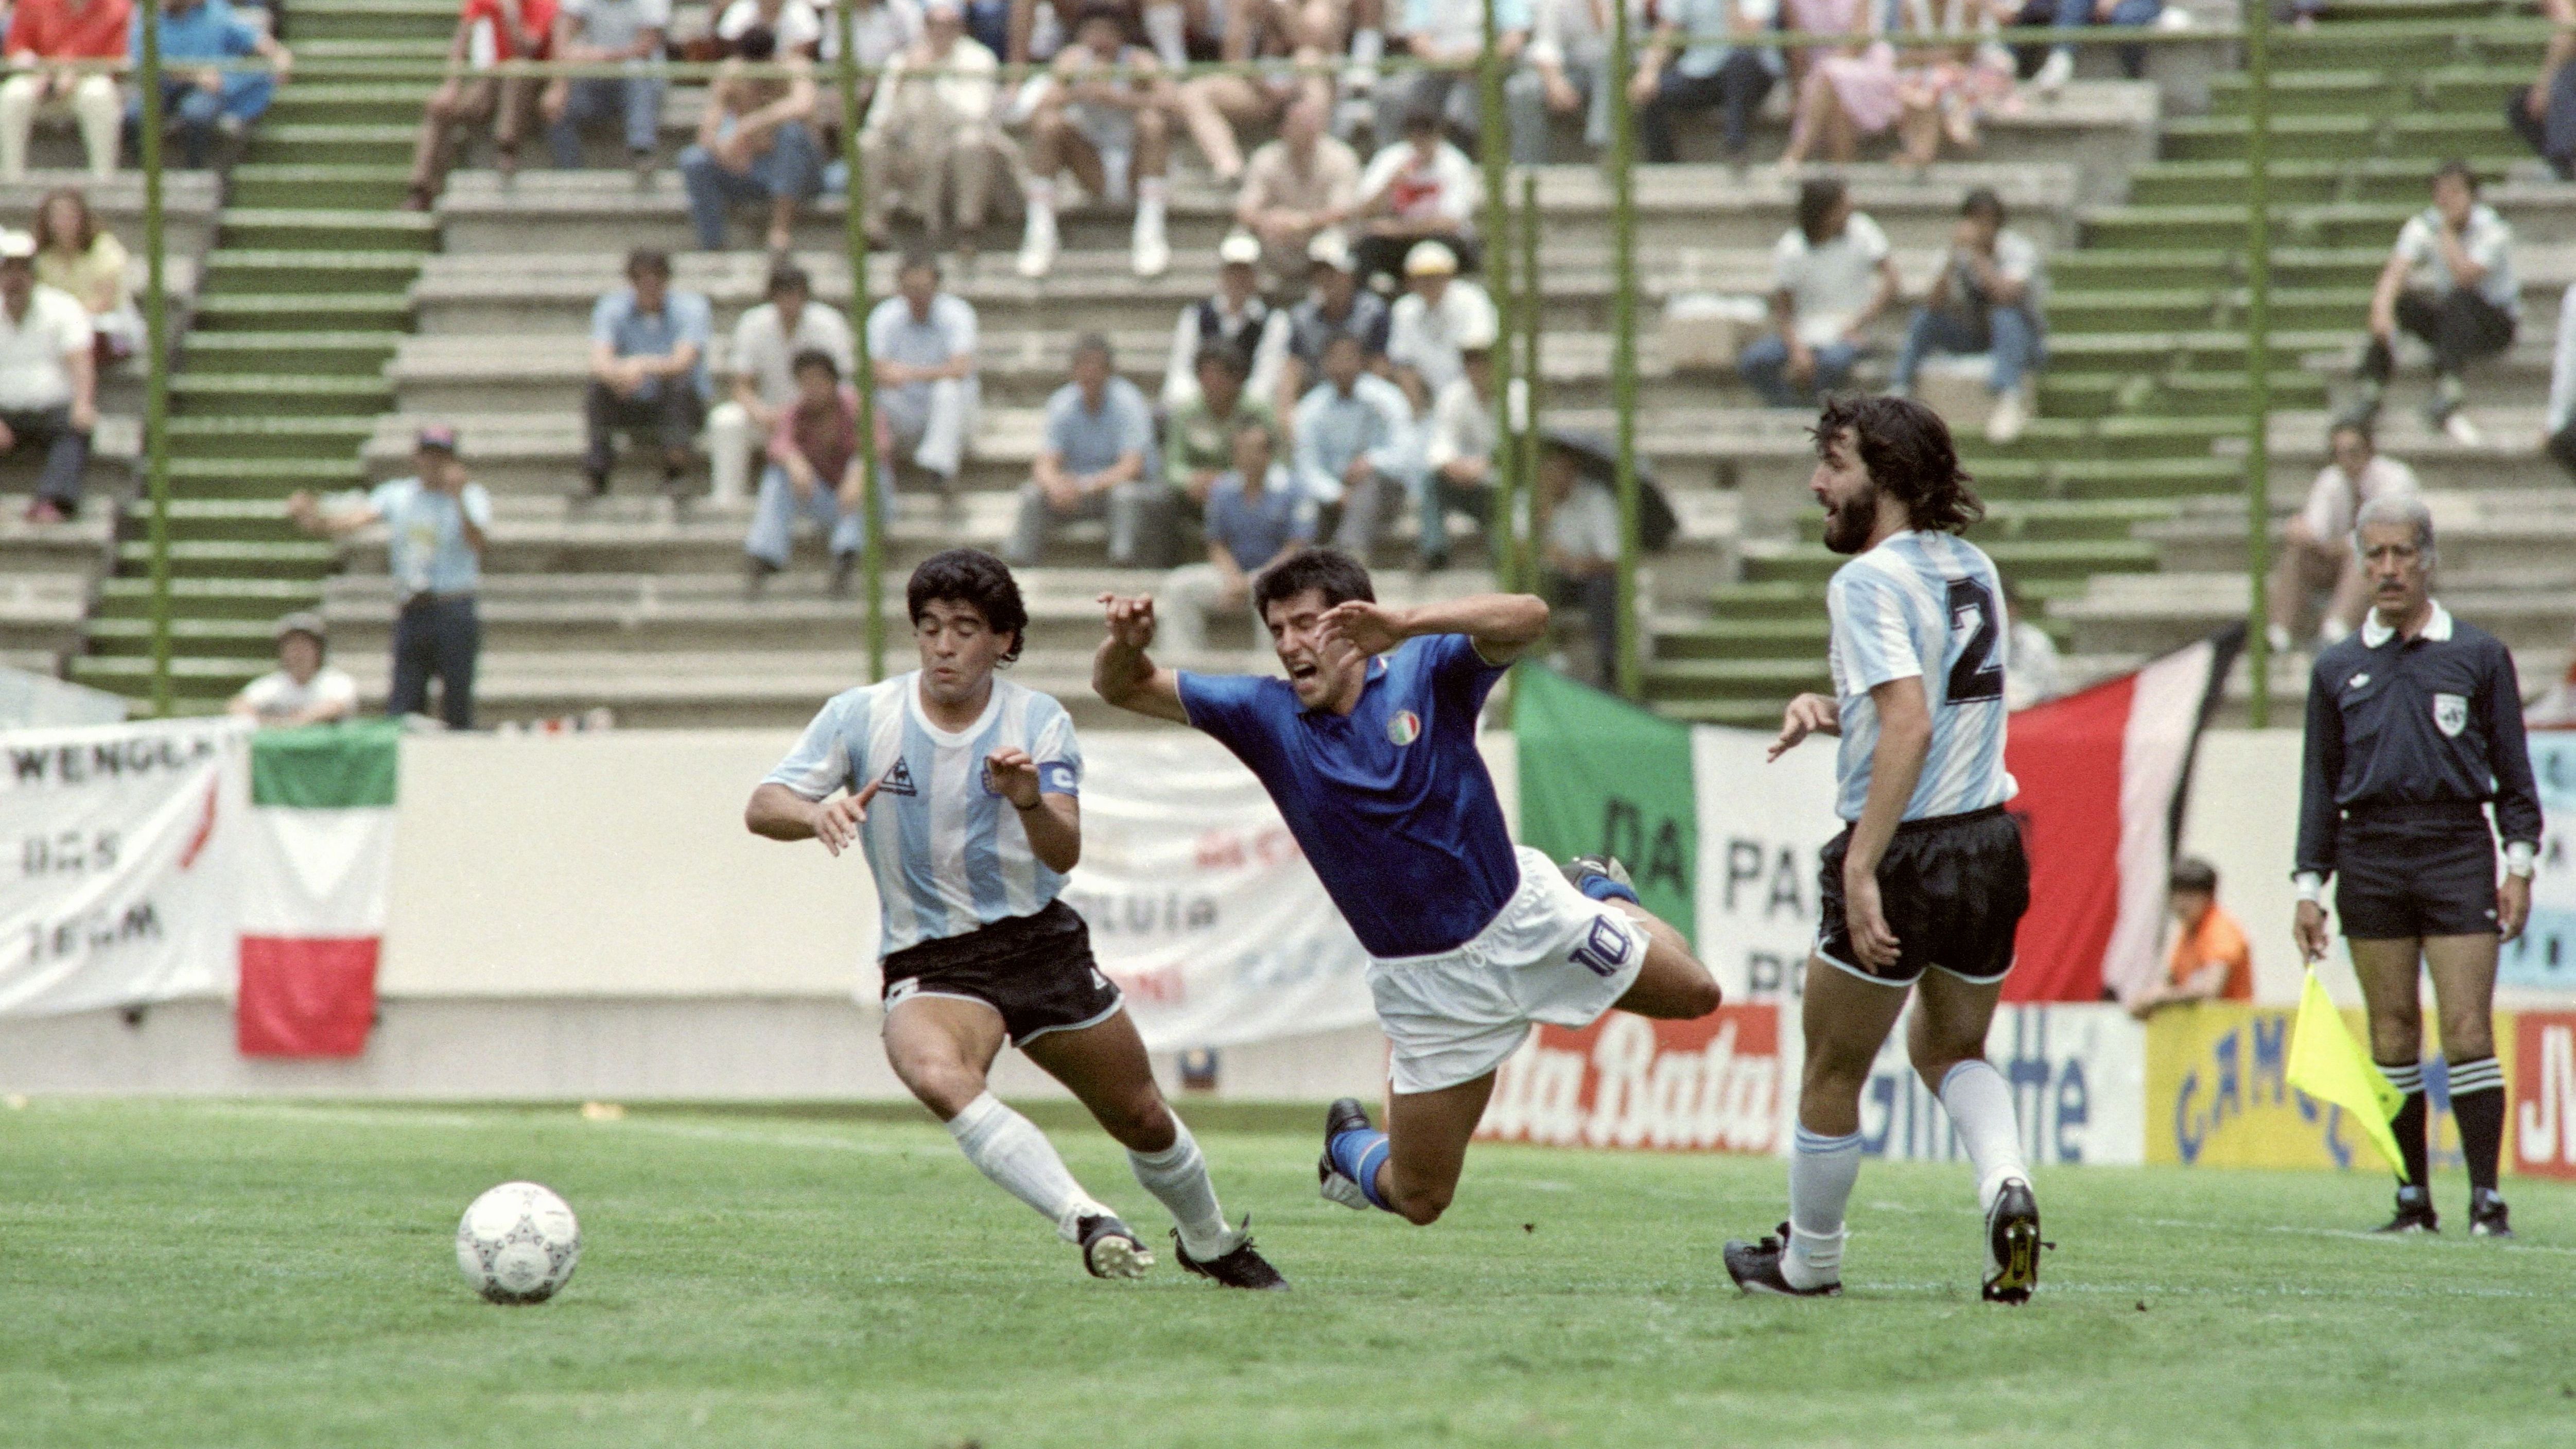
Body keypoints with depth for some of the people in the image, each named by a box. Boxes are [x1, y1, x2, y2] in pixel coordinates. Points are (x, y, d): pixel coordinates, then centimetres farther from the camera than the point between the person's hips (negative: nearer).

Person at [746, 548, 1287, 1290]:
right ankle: (1087, 1223, -40)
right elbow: (762, 808, -9)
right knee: (939, 1077, -36)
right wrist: (818, 814, -32)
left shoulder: (1040, 722, -6)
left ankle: (1210, 1242, 41)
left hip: (1040, 943, 2)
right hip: (928, 965, -2)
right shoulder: (862, 716, -6)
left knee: (1143, 1119, 11)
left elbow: (1065, 853, -18)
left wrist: (1032, 803, -40)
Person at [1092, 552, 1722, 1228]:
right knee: (1418, 1199, 1)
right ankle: (1351, 1150, 37)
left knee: (1692, 994, 9)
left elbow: (1529, 618, -32)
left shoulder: (1425, 673, -13)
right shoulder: (1267, 716, -8)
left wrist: (1405, 624, -46)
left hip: (1524, 916, 0)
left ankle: (1601, 894, 37)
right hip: (1430, 981, 0)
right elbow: (1124, 688, -4)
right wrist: (1125, 644, -30)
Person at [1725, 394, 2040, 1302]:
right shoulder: (1972, 567, 10)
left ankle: (1809, 1262, 25)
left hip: (1906, 852, -8)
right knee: (1951, 1050, 24)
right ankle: (2005, 1183, -3)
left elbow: (1911, 727, -26)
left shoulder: (1870, 581, -15)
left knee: (1834, 1073, 11)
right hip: (1993, 845, 8)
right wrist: (1832, 709, 9)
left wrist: (1862, 868, -27)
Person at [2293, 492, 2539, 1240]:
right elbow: (2320, 783, 14)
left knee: (2468, 1029, -9)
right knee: (2392, 1033, 2)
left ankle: (2486, 1197, -9)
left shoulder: (2479, 655, 6)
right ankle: (2413, 1198, 7)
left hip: (2458, 851, -2)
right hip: (2370, 860, 2)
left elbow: (2513, 767, 8)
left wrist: (2519, 864, -1)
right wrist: (2309, 887, 8)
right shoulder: (2338, 669, 12)